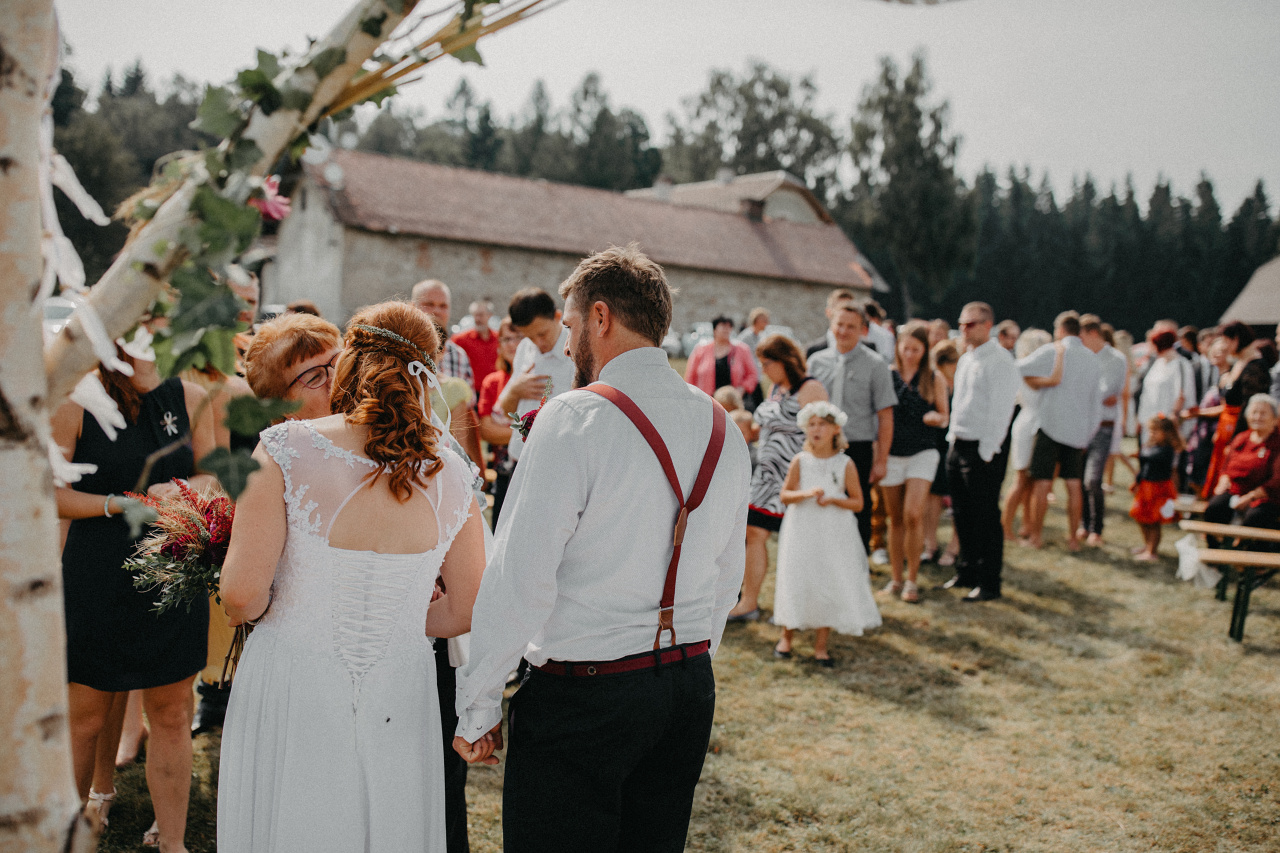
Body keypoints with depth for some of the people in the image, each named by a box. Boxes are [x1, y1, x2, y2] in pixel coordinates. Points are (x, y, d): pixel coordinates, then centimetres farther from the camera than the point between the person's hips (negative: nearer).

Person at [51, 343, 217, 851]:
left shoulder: (189, 398, 5)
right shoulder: (75, 403, -5)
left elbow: (212, 475, 10)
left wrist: (181, 489, -11)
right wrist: (120, 504, -16)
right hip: (96, 577, -2)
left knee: (171, 714, 9)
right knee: (86, 714, 9)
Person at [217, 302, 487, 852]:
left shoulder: (285, 449, -15)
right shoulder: (448, 471, -5)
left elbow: (241, 595, -17)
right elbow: (467, 611, 3)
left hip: (293, 699, -2)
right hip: (401, 700, 3)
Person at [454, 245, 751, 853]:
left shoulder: (575, 420, -15)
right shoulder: (721, 428, 6)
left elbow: (520, 578, -17)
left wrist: (477, 706, -8)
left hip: (580, 695, -7)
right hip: (690, 687, 7)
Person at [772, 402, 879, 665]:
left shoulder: (845, 464, -3)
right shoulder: (800, 461, -2)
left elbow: (857, 503, -1)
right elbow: (784, 495, -2)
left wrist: (832, 499, -17)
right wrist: (807, 493, -19)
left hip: (834, 535, 0)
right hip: (802, 532, 0)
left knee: (830, 586, 2)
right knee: (796, 583, 3)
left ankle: (820, 645, 17)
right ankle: (787, 637, 24)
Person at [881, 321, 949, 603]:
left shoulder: (934, 378, 2)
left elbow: (944, 418, 7)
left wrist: (936, 418, -16)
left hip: (922, 452, -2)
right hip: (892, 452, 2)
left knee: (913, 515, -13)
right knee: (895, 519, 7)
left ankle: (912, 580, 0)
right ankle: (896, 578, 19)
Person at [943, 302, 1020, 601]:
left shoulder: (999, 360, -12)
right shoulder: (965, 360, 15)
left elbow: (1000, 410, -15)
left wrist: (986, 452, -17)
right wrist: (953, 437, 16)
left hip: (983, 450, -8)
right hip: (958, 446, 8)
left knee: (986, 519, -2)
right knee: (962, 515, 15)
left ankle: (990, 584, 7)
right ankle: (967, 572, 27)